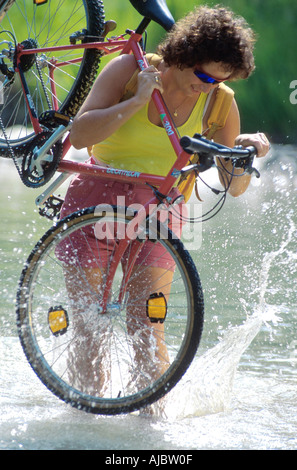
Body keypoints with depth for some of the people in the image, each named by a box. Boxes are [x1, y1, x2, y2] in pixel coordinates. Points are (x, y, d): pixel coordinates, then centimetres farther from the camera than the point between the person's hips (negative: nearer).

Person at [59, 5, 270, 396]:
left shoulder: (219, 104, -4)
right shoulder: (130, 70, -10)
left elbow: (234, 187, 2)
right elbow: (80, 135, -19)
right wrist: (137, 101, -26)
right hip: (96, 199, -1)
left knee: (145, 328, -12)